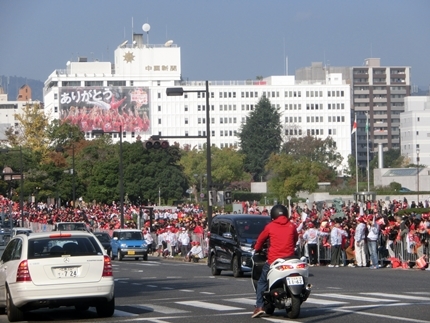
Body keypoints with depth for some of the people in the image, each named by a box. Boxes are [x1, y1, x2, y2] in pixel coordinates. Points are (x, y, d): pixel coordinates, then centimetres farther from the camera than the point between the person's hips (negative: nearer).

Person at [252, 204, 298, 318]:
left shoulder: (270, 226, 3)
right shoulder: (292, 226, 7)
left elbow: (260, 239, 15)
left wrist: (257, 249, 34)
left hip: (273, 260, -2)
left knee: (262, 282, 10)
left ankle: (259, 306, -1)